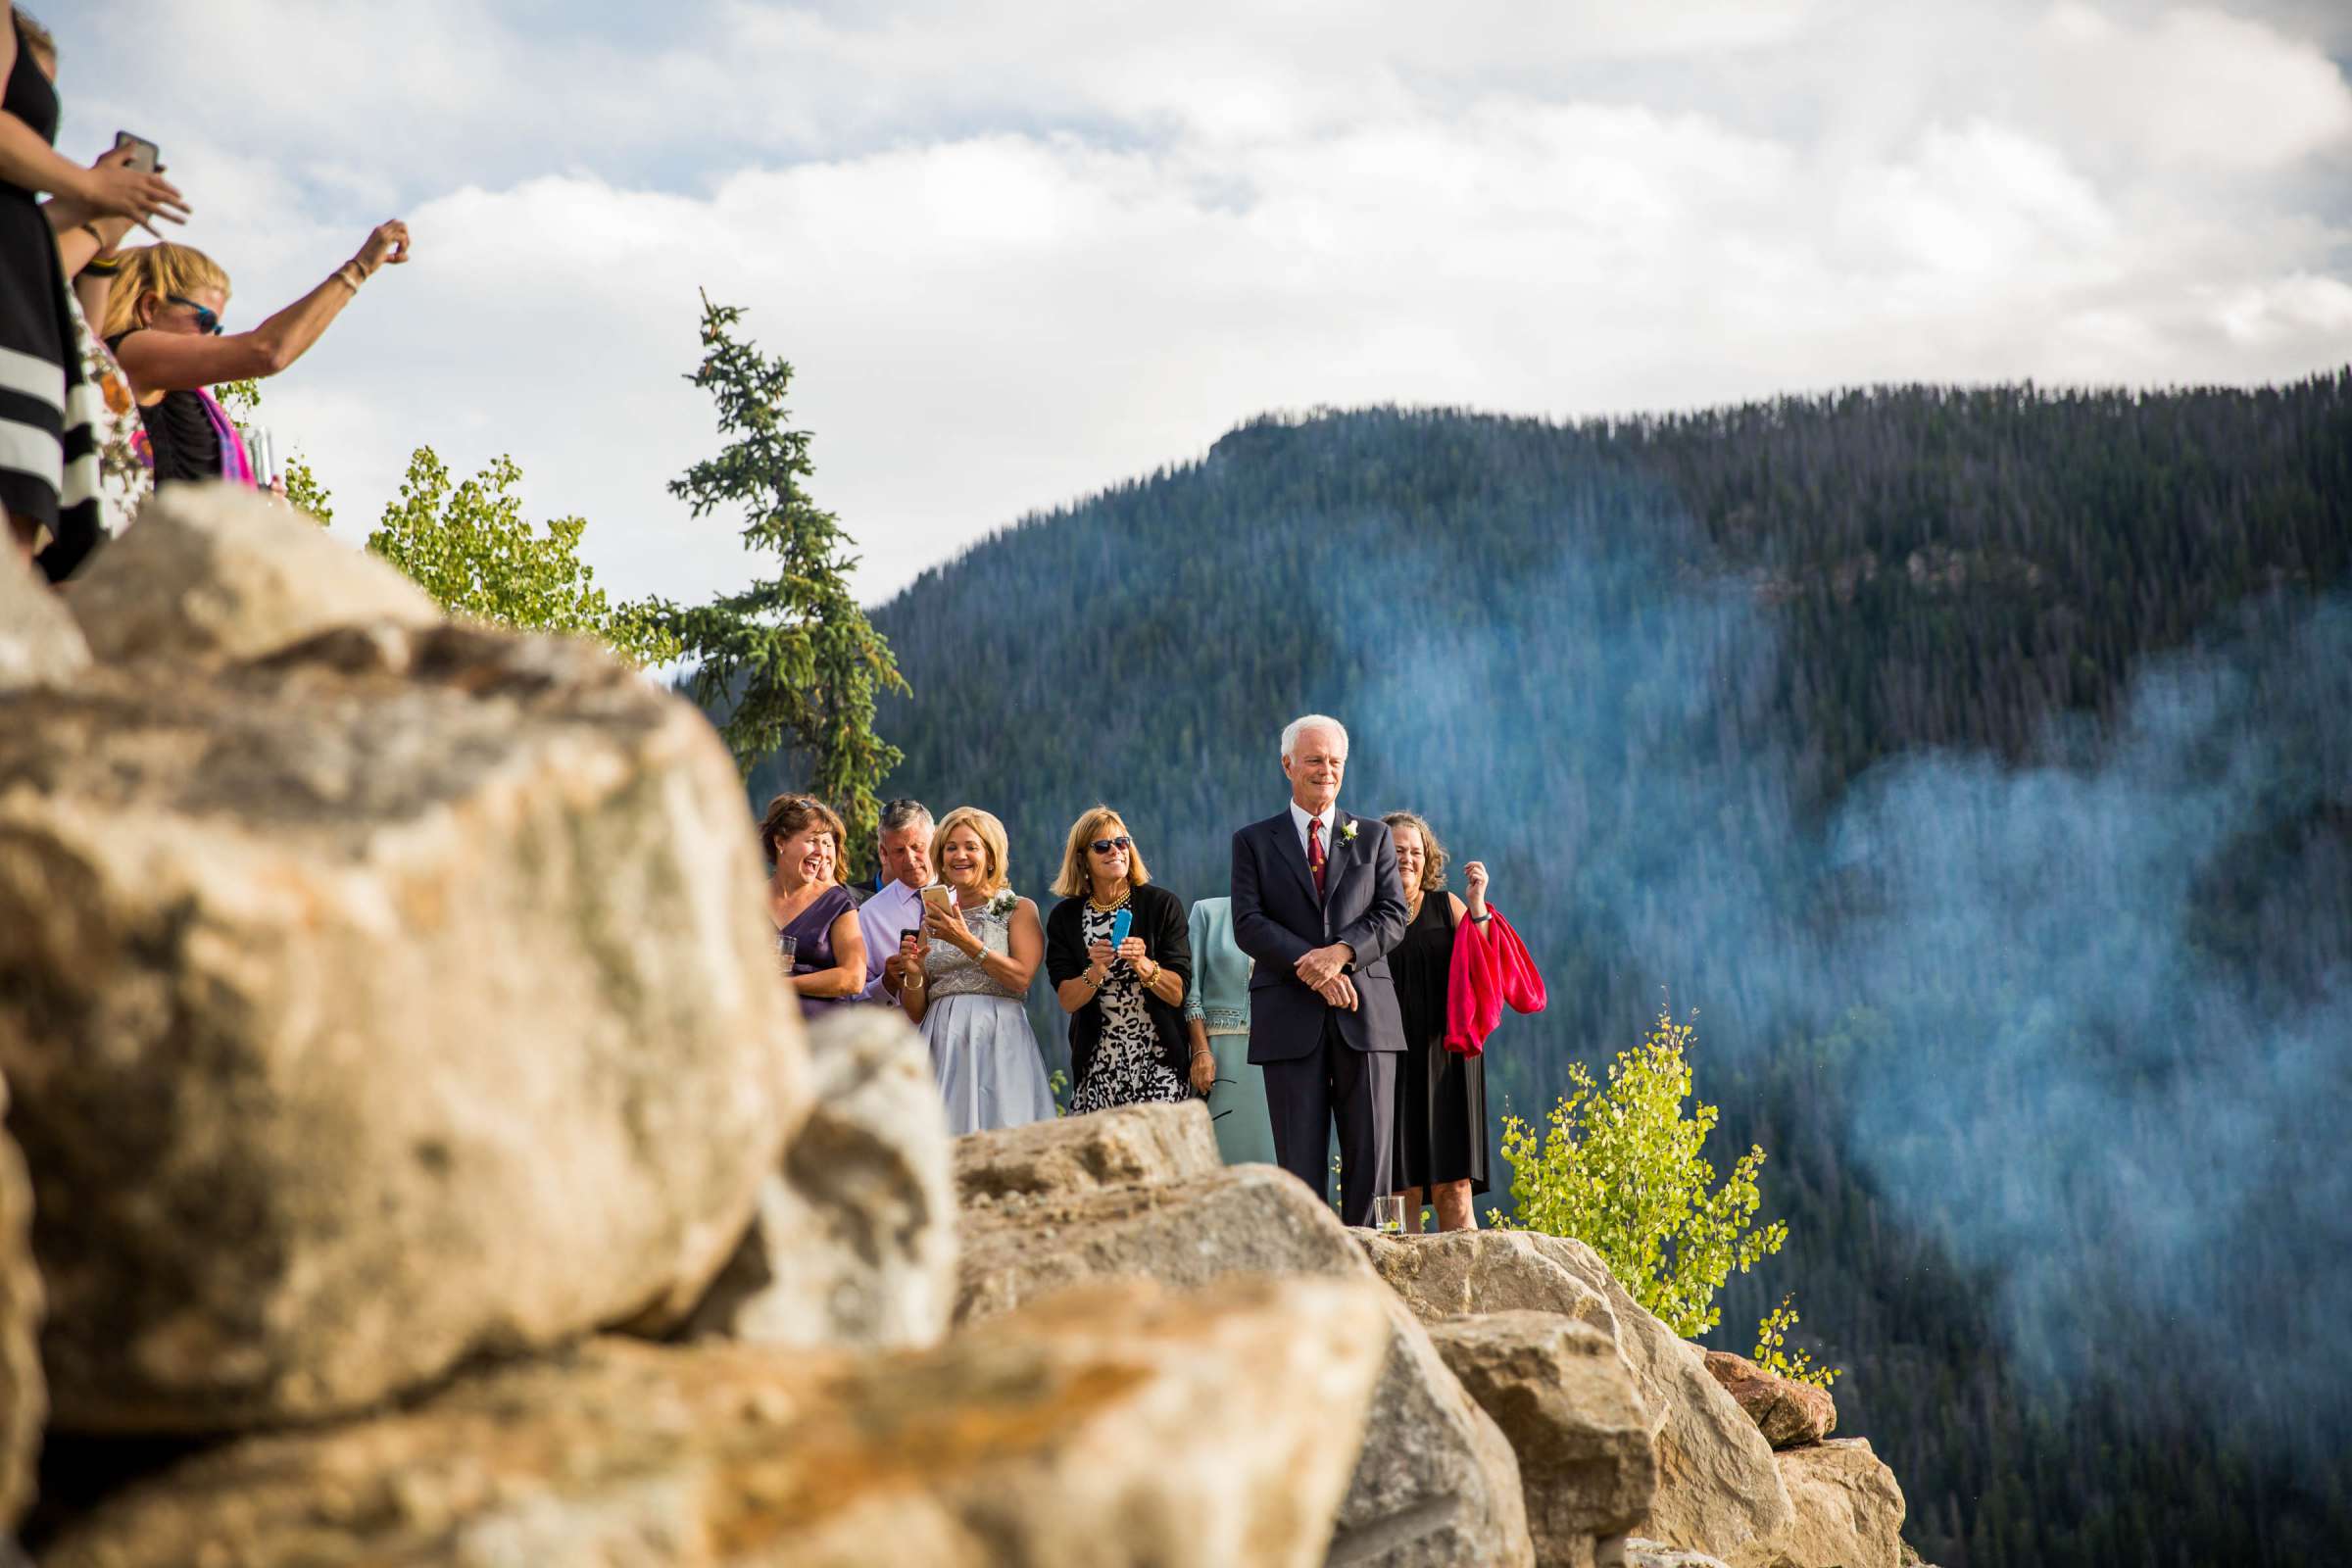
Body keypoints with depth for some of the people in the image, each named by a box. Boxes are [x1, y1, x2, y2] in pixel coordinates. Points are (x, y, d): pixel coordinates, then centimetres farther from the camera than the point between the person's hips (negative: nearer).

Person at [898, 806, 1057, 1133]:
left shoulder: (1019, 910, 6)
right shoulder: (934, 918, 16)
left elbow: (1021, 978, -11)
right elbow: (915, 1012, 15)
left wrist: (966, 941, -15)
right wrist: (913, 975, -5)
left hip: (997, 1036, -3)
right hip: (942, 1042, 3)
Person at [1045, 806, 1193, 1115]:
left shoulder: (1162, 904, -1)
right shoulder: (1065, 917, 4)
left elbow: (1178, 994, -3)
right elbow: (1068, 1001, -2)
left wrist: (1143, 965, -20)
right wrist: (1096, 972, -20)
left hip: (1159, 1063, -1)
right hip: (1096, 1065, 2)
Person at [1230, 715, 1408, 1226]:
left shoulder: (1374, 837, 14)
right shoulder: (1254, 842, 10)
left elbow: (1393, 916, 4)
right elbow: (1249, 925, -1)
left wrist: (1342, 951, -14)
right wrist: (1312, 966, -14)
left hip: (1365, 1014, 1)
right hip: (1291, 1020, -1)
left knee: (1370, 1157, -2)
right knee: (1299, 1162, -1)